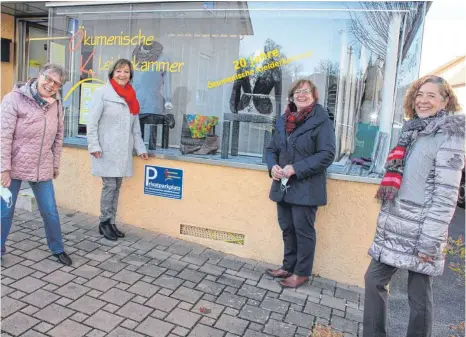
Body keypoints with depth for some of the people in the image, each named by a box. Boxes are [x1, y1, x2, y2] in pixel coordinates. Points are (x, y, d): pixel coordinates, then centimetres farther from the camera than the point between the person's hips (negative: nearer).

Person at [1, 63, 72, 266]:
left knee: (50, 211, 10)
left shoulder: (55, 104, 4)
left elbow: (58, 136, 11)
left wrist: (55, 164, 12)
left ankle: (57, 249, 26)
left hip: (42, 168, 4)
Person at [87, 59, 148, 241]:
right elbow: (92, 122, -7)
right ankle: (104, 223, 12)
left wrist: (140, 148, 10)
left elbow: (135, 126, 14)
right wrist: (94, 146, -13)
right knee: (109, 185, -3)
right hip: (107, 149, -6)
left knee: (117, 186, 9)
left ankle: (111, 223, 19)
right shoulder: (102, 93, -4)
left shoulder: (131, 97, 14)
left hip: (123, 150, 6)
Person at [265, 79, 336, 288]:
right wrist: (272, 166, -7)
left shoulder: (321, 121, -9)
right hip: (283, 186, 6)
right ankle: (288, 266, 33)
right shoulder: (283, 121, 11)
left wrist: (296, 169, -21)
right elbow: (272, 149, 15)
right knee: (287, 228, 16)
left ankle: (302, 273, 20)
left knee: (303, 230, 4)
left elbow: (327, 155, -16)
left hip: (306, 188, -6)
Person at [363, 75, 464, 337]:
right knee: (374, 280, 11)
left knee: (418, 295, 6)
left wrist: (430, 242, -18)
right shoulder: (412, 131, 14)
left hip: (420, 232, -7)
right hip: (395, 228, 7)